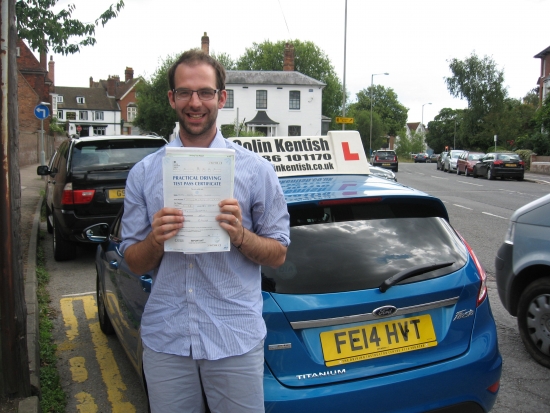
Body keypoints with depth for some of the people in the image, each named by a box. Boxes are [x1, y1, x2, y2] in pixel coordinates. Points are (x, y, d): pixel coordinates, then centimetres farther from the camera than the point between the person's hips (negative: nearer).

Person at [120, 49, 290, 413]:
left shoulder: (255, 169, -1)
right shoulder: (144, 173, 4)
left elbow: (278, 254, 1)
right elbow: (134, 263, 6)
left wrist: (240, 236, -18)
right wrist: (155, 240, -15)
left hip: (235, 339, -1)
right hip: (165, 339, 2)